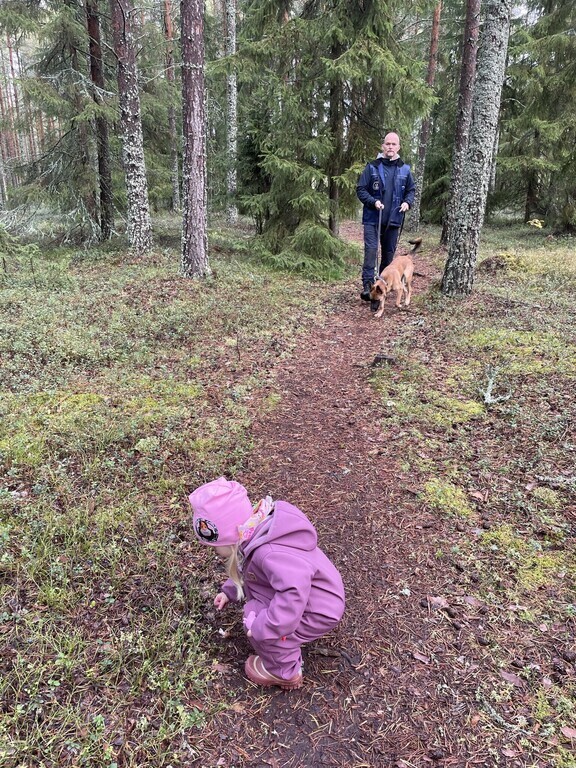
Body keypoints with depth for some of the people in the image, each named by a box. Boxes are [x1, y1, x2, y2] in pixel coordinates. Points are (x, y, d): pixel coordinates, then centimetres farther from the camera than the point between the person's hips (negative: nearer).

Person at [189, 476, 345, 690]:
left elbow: (294, 590, -48)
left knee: (258, 626, -14)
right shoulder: (255, 534, -6)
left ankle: (284, 672, 10)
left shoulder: (269, 554, -37)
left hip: (320, 612, -9)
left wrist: (262, 627, -40)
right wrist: (229, 591, 13)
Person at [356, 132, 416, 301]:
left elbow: (411, 190, 15)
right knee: (371, 250, -14)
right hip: (373, 218, -3)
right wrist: (373, 201, -17)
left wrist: (407, 202, -5)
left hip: (394, 219, 3)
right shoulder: (372, 167, -3)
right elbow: (360, 189, -2)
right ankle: (367, 284, -13)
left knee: (389, 252, 10)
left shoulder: (405, 169, 6)